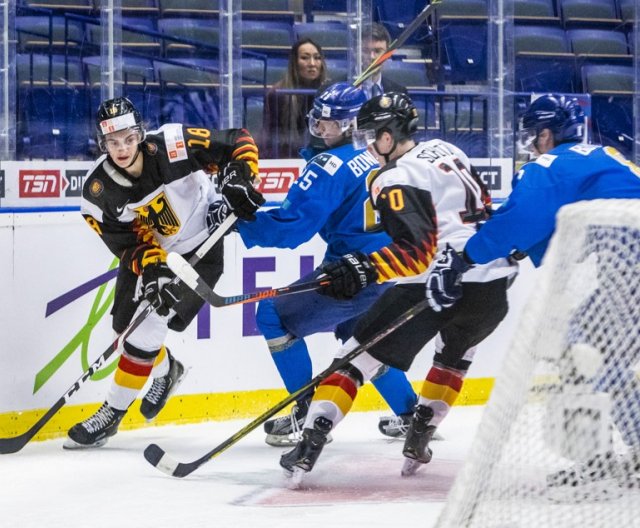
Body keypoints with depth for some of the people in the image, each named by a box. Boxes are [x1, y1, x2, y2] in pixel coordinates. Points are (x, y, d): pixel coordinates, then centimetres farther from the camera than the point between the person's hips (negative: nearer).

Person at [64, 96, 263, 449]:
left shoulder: (172, 147, -27)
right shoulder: (98, 190, -18)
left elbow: (240, 143, -16)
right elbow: (127, 243, -15)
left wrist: (237, 181, -28)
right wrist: (153, 272, -31)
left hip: (199, 250, -5)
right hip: (150, 252, 5)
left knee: (149, 325, -14)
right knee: (126, 323, 8)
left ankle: (112, 414, -2)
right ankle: (164, 371, 44)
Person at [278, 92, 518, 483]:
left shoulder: (397, 180, -9)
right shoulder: (445, 151, 14)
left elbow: (418, 250, -20)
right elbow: (485, 208, 25)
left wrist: (366, 269, -27)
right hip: (495, 283, 7)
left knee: (360, 355, -1)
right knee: (455, 353, 33)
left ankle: (310, 445, -9)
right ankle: (418, 444, 28)